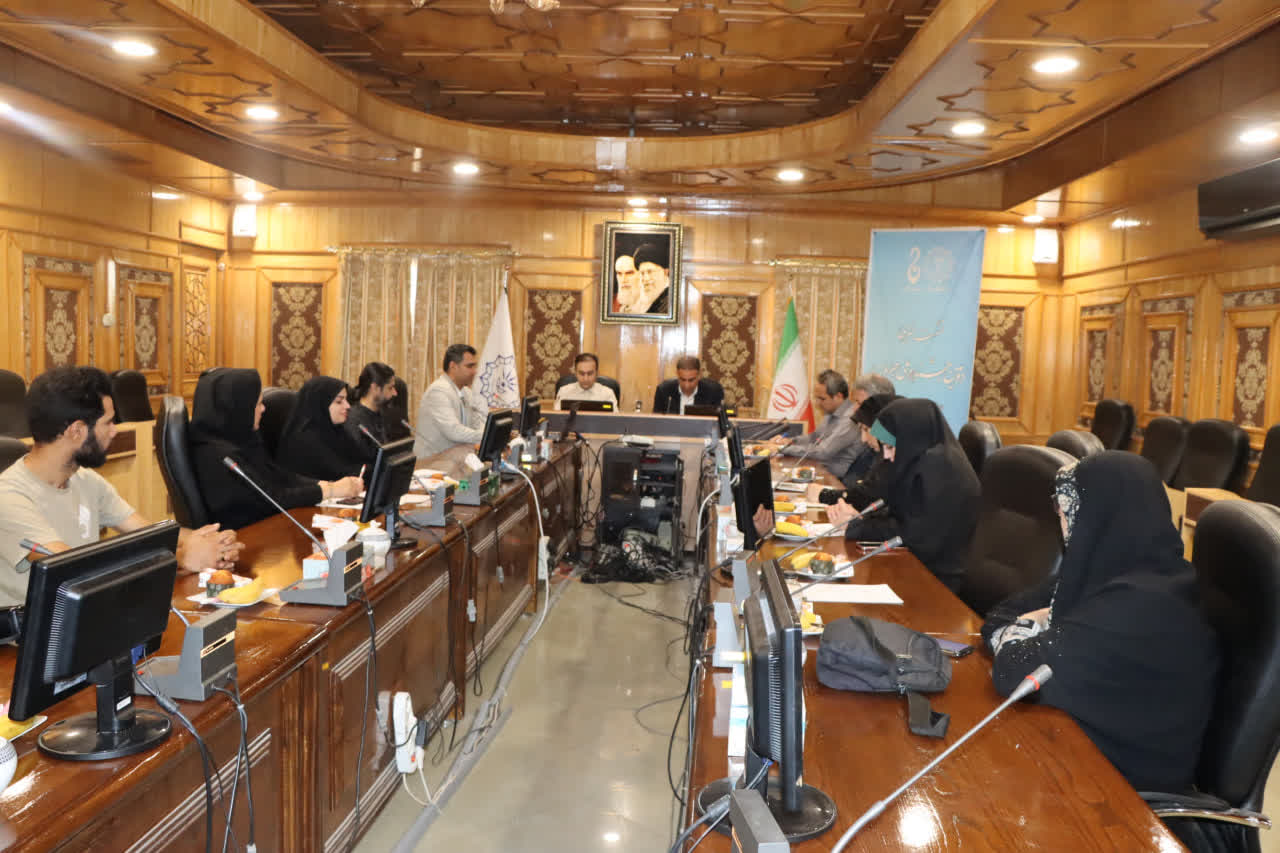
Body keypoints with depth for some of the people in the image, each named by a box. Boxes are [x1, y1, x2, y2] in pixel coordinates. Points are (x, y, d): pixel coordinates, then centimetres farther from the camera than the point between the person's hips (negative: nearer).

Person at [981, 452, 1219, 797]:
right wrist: (1052, 623, -13)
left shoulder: (1139, 605, -28)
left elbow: (1014, 671, -28)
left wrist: (1029, 627, -9)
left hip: (1128, 778, -7)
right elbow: (1001, 615, 6)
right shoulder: (1122, 568, 0)